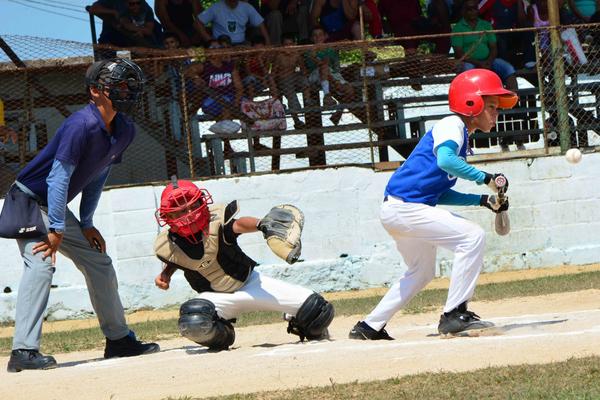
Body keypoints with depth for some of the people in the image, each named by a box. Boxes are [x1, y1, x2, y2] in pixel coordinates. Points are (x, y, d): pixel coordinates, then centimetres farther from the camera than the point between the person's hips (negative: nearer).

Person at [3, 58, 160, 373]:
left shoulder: (124, 130, 0)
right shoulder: (83, 125, -27)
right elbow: (59, 177, -28)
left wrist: (86, 225, 9)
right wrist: (56, 229, -28)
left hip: (57, 208, 9)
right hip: (29, 200, -9)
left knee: (99, 263, 13)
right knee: (40, 262, -26)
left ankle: (118, 340, 26)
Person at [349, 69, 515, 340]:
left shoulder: (462, 135, 19)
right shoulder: (451, 125, -9)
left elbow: (440, 193, 19)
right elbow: (445, 160, -32)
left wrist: (484, 200, 12)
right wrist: (486, 179, -27)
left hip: (398, 211, 11)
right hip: (403, 208, -11)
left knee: (422, 272, 26)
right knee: (472, 236, -17)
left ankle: (369, 327, 31)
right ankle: (454, 315, -16)